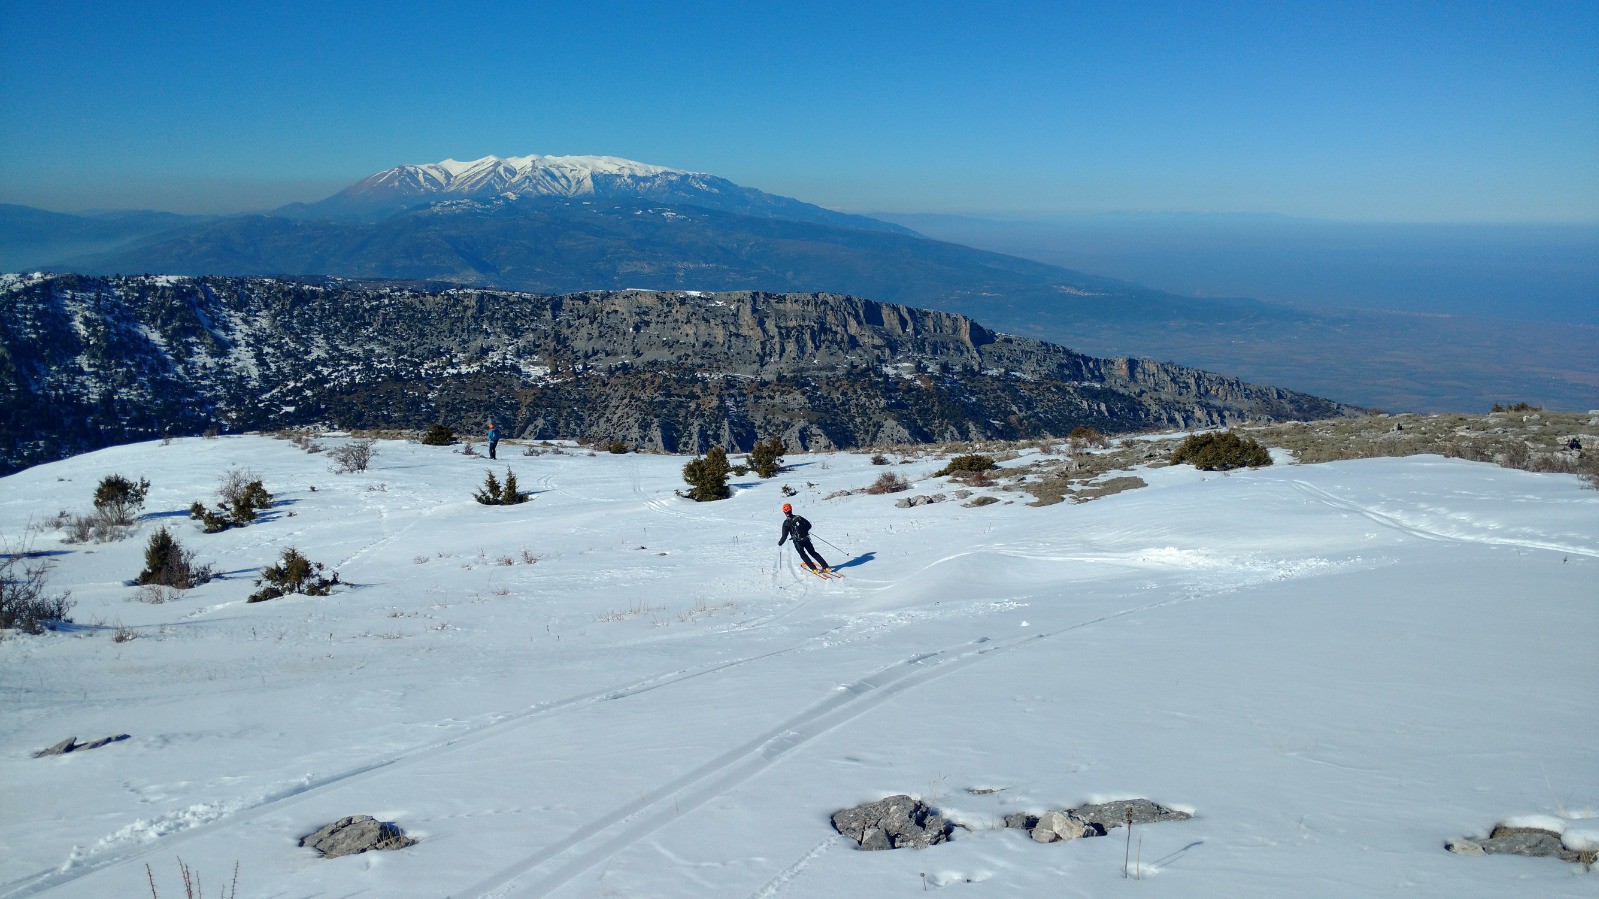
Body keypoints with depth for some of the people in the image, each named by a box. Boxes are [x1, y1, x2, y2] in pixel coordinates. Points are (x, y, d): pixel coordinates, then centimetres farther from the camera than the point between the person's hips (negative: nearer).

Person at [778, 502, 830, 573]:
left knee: (803, 555, 20)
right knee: (813, 553, 16)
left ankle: (814, 569, 9)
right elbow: (809, 525, 7)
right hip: (806, 539, 3)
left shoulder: (786, 523, -12)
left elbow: (784, 536, -14)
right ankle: (826, 567, 10)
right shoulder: (798, 517, -1)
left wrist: (780, 543, 3)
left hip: (798, 542, -3)